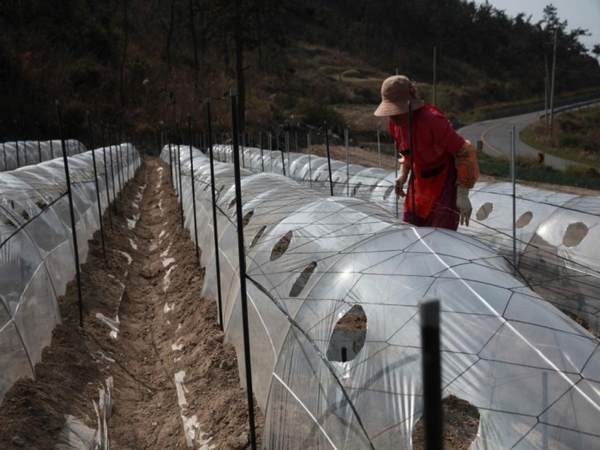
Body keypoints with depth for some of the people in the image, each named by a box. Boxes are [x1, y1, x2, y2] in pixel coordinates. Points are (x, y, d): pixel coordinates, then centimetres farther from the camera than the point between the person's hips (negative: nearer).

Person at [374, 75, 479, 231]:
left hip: (445, 184, -7)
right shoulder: (394, 122, -5)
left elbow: (464, 152, -23)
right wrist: (403, 173, 1)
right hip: (418, 186, 7)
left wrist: (463, 195, -24)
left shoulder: (432, 119, -28)